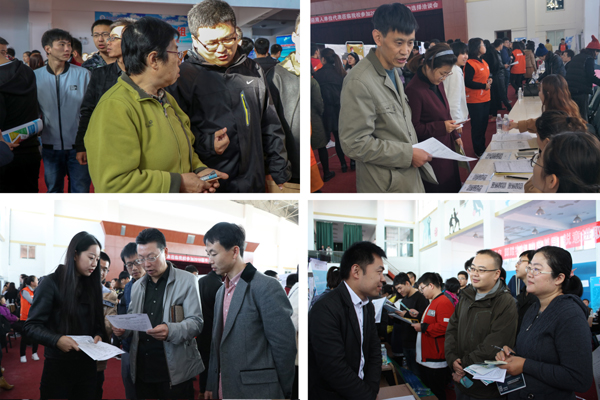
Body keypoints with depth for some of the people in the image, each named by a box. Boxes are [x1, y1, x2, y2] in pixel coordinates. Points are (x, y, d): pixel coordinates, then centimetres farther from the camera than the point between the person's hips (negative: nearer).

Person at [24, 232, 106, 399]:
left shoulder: (92, 285, 9)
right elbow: (32, 325, -13)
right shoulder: (52, 283, -9)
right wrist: (56, 340, -29)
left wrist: (98, 335, -11)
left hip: (87, 364, 5)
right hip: (58, 365, -5)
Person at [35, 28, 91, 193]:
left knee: (80, 191, 3)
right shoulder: (36, 76, 2)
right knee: (53, 191, 14)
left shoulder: (83, 74, -3)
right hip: (51, 147, 2)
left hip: (78, 146, -2)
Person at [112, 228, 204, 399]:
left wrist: (170, 331, -27)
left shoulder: (186, 281, -1)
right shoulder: (137, 286, 17)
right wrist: (122, 329, 1)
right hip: (142, 370, 5)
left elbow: (196, 322, -8)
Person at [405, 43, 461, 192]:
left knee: (452, 187, 18)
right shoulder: (414, 90, -22)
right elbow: (413, 128, -20)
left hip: (446, 147, 9)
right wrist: (442, 127, -24)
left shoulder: (438, 84, 5)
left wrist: (455, 135, 17)